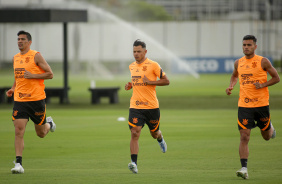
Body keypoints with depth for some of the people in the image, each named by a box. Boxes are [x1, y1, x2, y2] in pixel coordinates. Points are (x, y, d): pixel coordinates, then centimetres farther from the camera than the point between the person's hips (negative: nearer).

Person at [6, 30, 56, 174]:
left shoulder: (36, 56, -6)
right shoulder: (16, 58, 12)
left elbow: (50, 74, -6)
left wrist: (32, 75, -17)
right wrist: (13, 89, 9)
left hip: (36, 99, -4)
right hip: (19, 100, 4)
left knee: (41, 134, 10)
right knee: (18, 131, -12)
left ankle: (49, 124, 46)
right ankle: (18, 164, -13)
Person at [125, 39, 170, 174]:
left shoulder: (153, 65, -7)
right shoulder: (132, 66, 10)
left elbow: (166, 81, -5)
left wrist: (150, 82, -17)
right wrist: (130, 85, 6)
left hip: (151, 106, -2)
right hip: (135, 106, 2)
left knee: (154, 133, 15)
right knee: (135, 133, -15)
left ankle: (160, 139, 54)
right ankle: (134, 163, -22)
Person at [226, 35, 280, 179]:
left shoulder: (263, 61, -5)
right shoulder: (238, 63, 6)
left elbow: (276, 78, 2)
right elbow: (234, 76, 27)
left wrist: (263, 85, -14)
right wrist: (231, 86, 7)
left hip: (261, 104, -1)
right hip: (244, 105, 1)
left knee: (266, 136, 15)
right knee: (244, 137, -11)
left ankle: (270, 128, 52)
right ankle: (244, 169, -14)